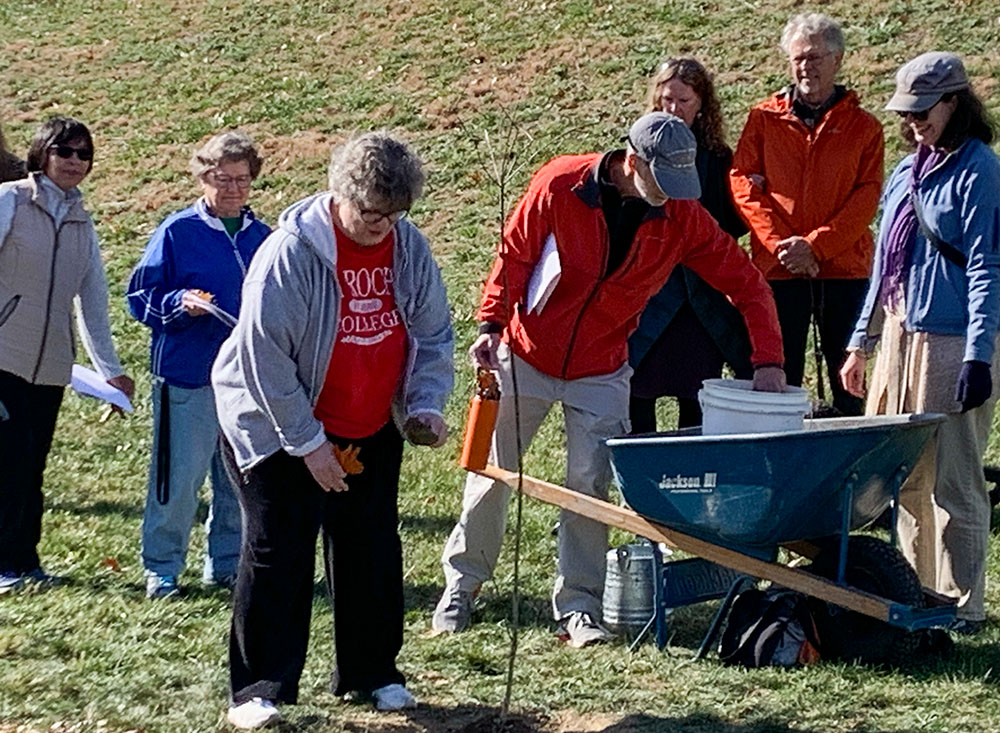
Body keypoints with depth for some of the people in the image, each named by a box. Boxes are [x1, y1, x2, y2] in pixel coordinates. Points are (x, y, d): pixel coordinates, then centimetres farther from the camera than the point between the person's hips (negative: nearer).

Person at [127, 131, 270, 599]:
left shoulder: (262, 237, 9)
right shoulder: (177, 232, -5)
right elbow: (141, 296, -4)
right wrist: (181, 303, -21)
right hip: (187, 378, -5)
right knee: (178, 478, -2)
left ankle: (226, 564, 24)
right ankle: (161, 569, 10)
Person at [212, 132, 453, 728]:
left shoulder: (409, 247, -5)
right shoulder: (291, 253, -23)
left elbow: (433, 333, 7)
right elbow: (265, 355, -21)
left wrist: (426, 404, -8)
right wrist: (308, 443, -19)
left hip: (373, 433, 6)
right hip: (279, 429, -5)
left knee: (374, 552, 10)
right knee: (278, 556, -4)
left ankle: (372, 673, 24)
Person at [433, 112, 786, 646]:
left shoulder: (682, 219, -12)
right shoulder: (558, 186, -19)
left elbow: (746, 283, -6)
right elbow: (513, 256, -9)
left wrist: (767, 360, -15)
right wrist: (490, 326, -17)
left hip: (601, 372, 1)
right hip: (526, 357, -1)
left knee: (589, 482, -6)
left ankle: (578, 606, 4)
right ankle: (461, 582, 25)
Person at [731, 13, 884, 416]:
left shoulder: (863, 126, 8)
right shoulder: (764, 119, 10)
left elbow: (867, 196, -1)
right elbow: (743, 185, 2)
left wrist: (816, 245, -13)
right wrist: (779, 244, -11)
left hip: (844, 266, 0)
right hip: (778, 270, 0)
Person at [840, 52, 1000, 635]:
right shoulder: (909, 170, 14)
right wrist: (862, 342, 20)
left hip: (951, 342, -8)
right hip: (900, 336, 8)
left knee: (952, 480, -4)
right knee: (905, 477, 11)